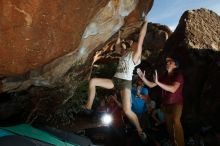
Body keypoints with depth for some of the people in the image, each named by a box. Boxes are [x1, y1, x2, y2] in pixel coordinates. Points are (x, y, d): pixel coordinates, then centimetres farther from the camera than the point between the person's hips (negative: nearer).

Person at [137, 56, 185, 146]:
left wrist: (157, 82, -33)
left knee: (175, 121, -25)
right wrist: (143, 77, -9)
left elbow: (173, 89, -24)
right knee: (169, 125, 7)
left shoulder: (178, 75, -7)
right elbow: (151, 85, 8)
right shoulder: (164, 77, 8)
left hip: (176, 104, -5)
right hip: (165, 104, 5)